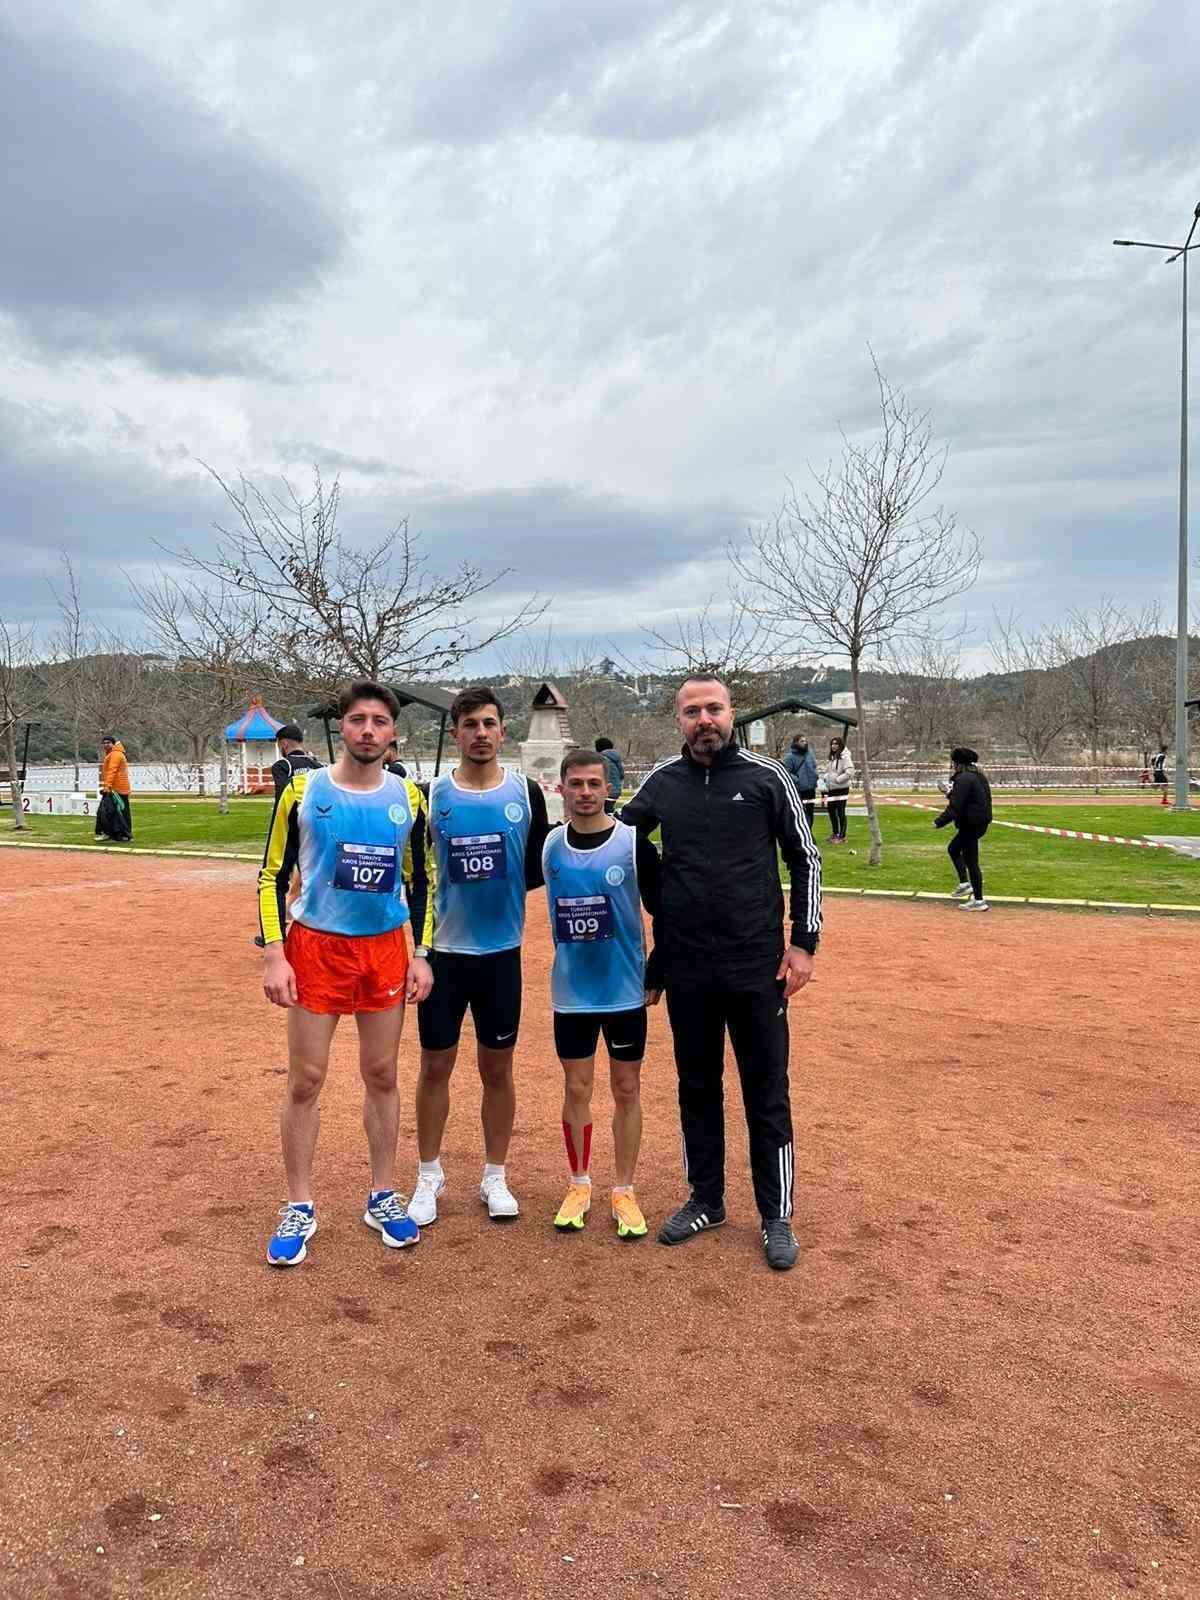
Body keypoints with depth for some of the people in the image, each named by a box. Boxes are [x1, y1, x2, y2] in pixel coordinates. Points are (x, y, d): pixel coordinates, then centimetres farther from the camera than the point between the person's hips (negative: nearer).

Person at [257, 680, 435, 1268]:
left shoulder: (408, 798, 2)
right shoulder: (303, 790, -5)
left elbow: (421, 882, 10)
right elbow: (272, 877, -2)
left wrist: (421, 954, 2)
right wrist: (273, 954, -10)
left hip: (385, 949, 2)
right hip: (315, 946, -2)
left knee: (381, 1075, 10)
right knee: (305, 1079, 2)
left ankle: (383, 1196, 25)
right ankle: (299, 1209, 17)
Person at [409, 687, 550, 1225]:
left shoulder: (526, 792, -1)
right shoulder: (431, 795, -3)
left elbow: (540, 867, 6)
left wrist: (504, 888, -9)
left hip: (501, 951, 1)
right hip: (443, 950, 0)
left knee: (497, 1067, 10)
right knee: (435, 1065, 8)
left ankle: (495, 1177, 26)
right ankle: (429, 1176, 25)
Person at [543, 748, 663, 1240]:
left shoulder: (634, 844, -10)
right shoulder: (549, 846, -1)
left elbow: (663, 913, -4)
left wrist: (655, 974, -3)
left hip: (625, 991, -2)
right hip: (571, 992, 2)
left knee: (626, 1090, 8)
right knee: (577, 1089, 10)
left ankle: (624, 1192, 22)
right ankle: (579, 1186, 26)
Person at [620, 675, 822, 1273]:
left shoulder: (767, 776, -4)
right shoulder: (660, 783, 2)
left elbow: (805, 860, 1)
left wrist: (804, 942, -3)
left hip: (757, 966, -2)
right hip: (685, 970, 3)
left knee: (767, 1094, 6)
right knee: (697, 1088, 15)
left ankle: (776, 1217, 21)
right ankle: (706, 1201, 31)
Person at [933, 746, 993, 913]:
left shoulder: (963, 779, -20)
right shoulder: (978, 776, 11)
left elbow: (954, 807, -25)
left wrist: (939, 822, -18)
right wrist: (952, 793, 17)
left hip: (970, 825, -10)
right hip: (981, 822, 10)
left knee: (971, 862, -2)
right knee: (953, 849, 25)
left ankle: (979, 901, 4)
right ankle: (965, 884, 22)